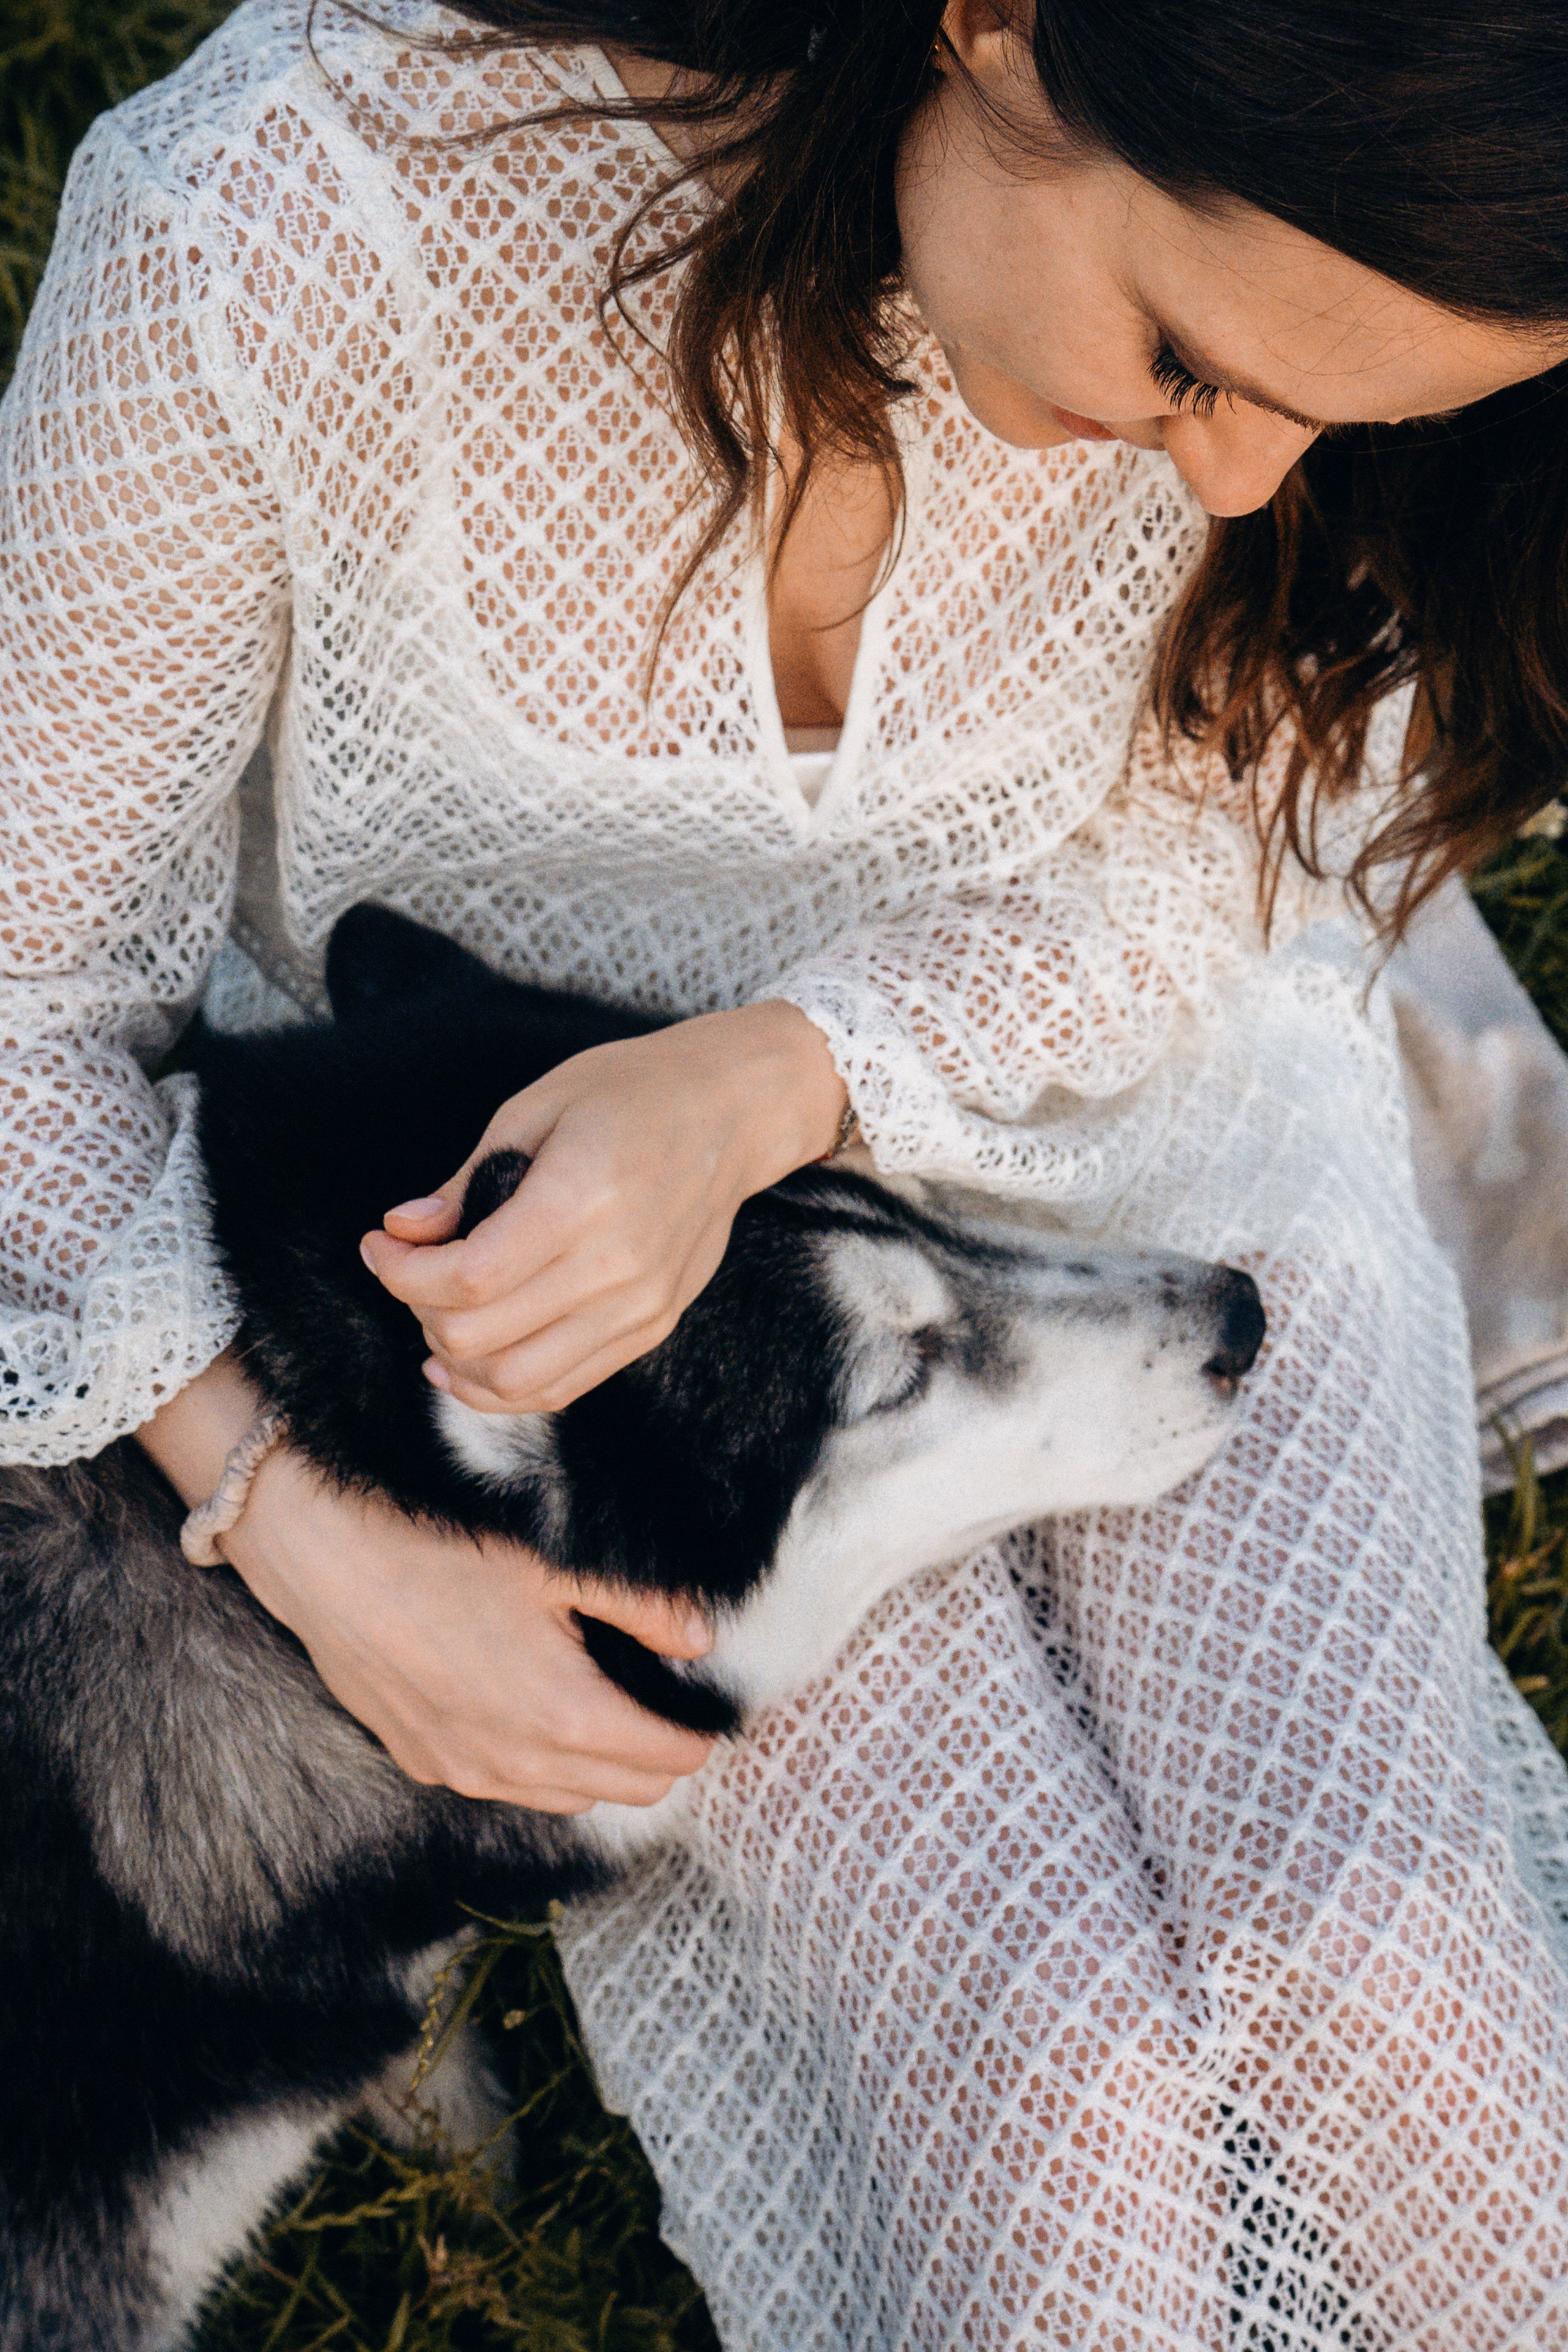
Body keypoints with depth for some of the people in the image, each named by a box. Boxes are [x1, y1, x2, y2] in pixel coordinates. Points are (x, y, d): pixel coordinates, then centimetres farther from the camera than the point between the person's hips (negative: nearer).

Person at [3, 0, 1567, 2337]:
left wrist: (761, 1082, -27)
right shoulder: (292, 217, -31)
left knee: (1353, 1955, -20)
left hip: (1125, 1099, 2)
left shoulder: (1318, 230, -22)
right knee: (1056, 2074, -18)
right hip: (547, 1178, -1)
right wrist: (313, 1541, -24)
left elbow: (1195, 872, -8)